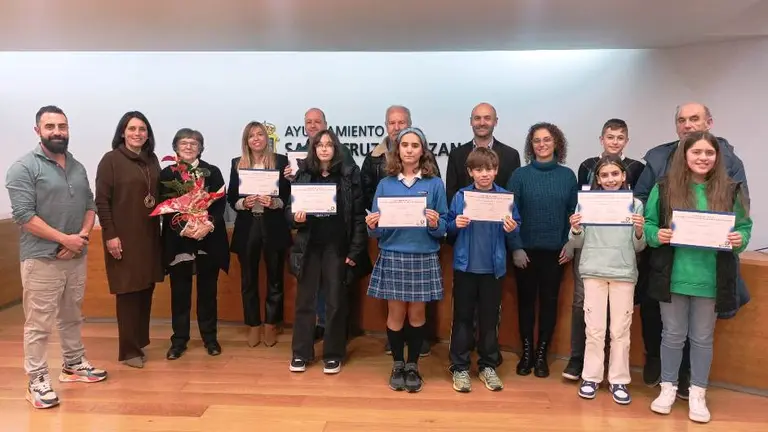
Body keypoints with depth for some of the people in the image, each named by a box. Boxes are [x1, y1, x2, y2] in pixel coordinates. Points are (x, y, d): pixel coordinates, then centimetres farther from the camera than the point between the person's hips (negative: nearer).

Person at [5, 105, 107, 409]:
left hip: (77, 257, 6)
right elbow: (23, 215, -16)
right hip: (41, 258, -6)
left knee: (72, 317, 18)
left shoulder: (78, 167, 11)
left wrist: (83, 235, -7)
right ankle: (37, 381, 12)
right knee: (39, 324, 1)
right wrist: (65, 238, -16)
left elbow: (90, 205, 11)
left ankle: (74, 365, 32)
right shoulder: (23, 167, -9)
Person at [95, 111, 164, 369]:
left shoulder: (152, 160, 11)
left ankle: (140, 341, 24)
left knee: (146, 289, 10)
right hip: (123, 236, -5)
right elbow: (101, 200, -9)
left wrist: (160, 227, 4)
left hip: (149, 235, 5)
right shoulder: (111, 160, -6)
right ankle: (129, 350, 12)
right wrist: (110, 234, -14)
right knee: (128, 291, 0)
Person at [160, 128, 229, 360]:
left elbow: (220, 204, -2)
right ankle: (179, 339, 18)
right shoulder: (167, 173, 5)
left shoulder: (213, 172, 6)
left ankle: (210, 337, 20)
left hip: (209, 240, 0)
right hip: (178, 240, 0)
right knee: (179, 291, 6)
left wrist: (208, 224, -20)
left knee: (207, 290, 8)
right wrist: (183, 228, -18)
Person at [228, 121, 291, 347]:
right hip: (247, 227, 2)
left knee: (275, 278, 7)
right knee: (248, 279, 9)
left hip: (274, 226, -2)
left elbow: (288, 194, -1)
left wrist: (274, 202, -20)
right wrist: (243, 203, -15)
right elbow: (231, 197, 5)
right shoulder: (237, 164, 7)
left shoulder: (280, 161, 1)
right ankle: (253, 326, 22)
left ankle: (271, 325, 22)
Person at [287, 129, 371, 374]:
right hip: (309, 246, 2)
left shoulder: (349, 174, -2)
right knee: (304, 300, 8)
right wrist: (296, 218, -12)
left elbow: (359, 214, -5)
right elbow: (293, 209, 11)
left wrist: (355, 250, -10)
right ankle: (301, 353, 21)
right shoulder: (303, 175, 5)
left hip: (337, 247, -2)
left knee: (335, 301, 6)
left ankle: (332, 354, 20)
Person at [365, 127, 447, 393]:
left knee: (416, 314, 8)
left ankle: (412, 365, 25)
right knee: (396, 313, 7)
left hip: (424, 258, 0)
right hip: (392, 256, 1)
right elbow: (377, 230, 6)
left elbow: (444, 227, 1)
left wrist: (435, 224, -20)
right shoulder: (385, 184, 6)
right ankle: (397, 364, 26)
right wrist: (372, 226, -16)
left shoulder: (435, 184, 2)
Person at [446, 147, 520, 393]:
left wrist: (511, 229, -17)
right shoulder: (461, 196, -1)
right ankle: (459, 367, 17)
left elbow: (515, 229, 4)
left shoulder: (505, 197, 0)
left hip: (493, 267, 1)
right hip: (465, 265, -1)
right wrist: (456, 224, -19)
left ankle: (488, 366, 26)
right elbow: (448, 228, 2)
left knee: (490, 318, 11)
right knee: (463, 317, 6)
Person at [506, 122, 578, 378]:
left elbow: (574, 213, 6)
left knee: (549, 301, 8)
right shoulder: (520, 175, -2)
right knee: (526, 300, 7)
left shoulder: (567, 176, 3)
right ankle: (527, 352, 20)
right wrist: (515, 247, -10)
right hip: (526, 250, -1)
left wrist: (570, 244, -4)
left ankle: (542, 355, 20)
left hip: (555, 251, 1)